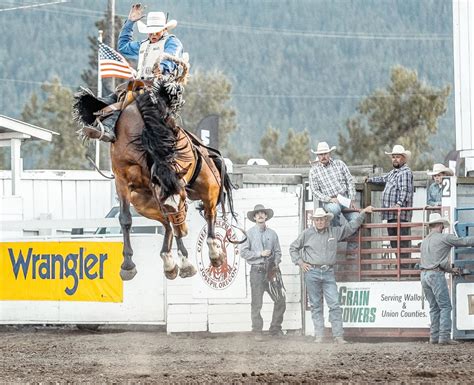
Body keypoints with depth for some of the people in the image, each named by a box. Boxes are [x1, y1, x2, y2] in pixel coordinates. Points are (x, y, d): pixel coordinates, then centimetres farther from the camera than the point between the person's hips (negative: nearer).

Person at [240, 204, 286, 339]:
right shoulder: (249, 233, 2)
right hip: (257, 271, -3)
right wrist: (260, 254, -9)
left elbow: (277, 252, 14)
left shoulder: (272, 234, 12)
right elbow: (243, 252, -3)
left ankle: (275, 329, 9)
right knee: (257, 303, -3)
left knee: (280, 299, -2)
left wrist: (276, 264, -4)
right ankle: (257, 331, 4)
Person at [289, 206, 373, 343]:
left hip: (328, 273, 1)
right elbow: (293, 248, 14)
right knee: (316, 305, 4)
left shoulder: (334, 232, 8)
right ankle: (318, 336, 8)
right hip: (312, 272, -1)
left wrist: (362, 213, 17)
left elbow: (351, 226, 18)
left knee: (335, 305, -6)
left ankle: (338, 336, -6)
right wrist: (300, 262, 5)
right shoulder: (307, 234, 4)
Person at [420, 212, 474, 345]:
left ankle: (434, 336, 9)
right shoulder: (444, 238, -4)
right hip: (436, 275, -7)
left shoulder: (425, 241, 19)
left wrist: (451, 270, 32)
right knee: (445, 307, -5)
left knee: (434, 308, 12)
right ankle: (444, 337, -13)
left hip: (424, 275, 7)